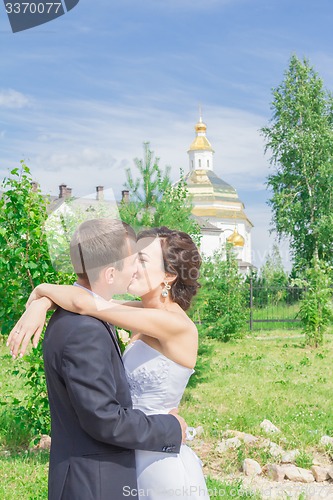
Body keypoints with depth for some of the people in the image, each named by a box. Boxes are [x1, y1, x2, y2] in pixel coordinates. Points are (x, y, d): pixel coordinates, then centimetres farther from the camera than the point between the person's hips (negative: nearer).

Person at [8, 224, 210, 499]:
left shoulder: (176, 325, -21)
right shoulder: (149, 313, 4)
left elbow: (84, 303, -25)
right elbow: (86, 296, 9)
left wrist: (43, 289, -8)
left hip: (162, 465, -8)